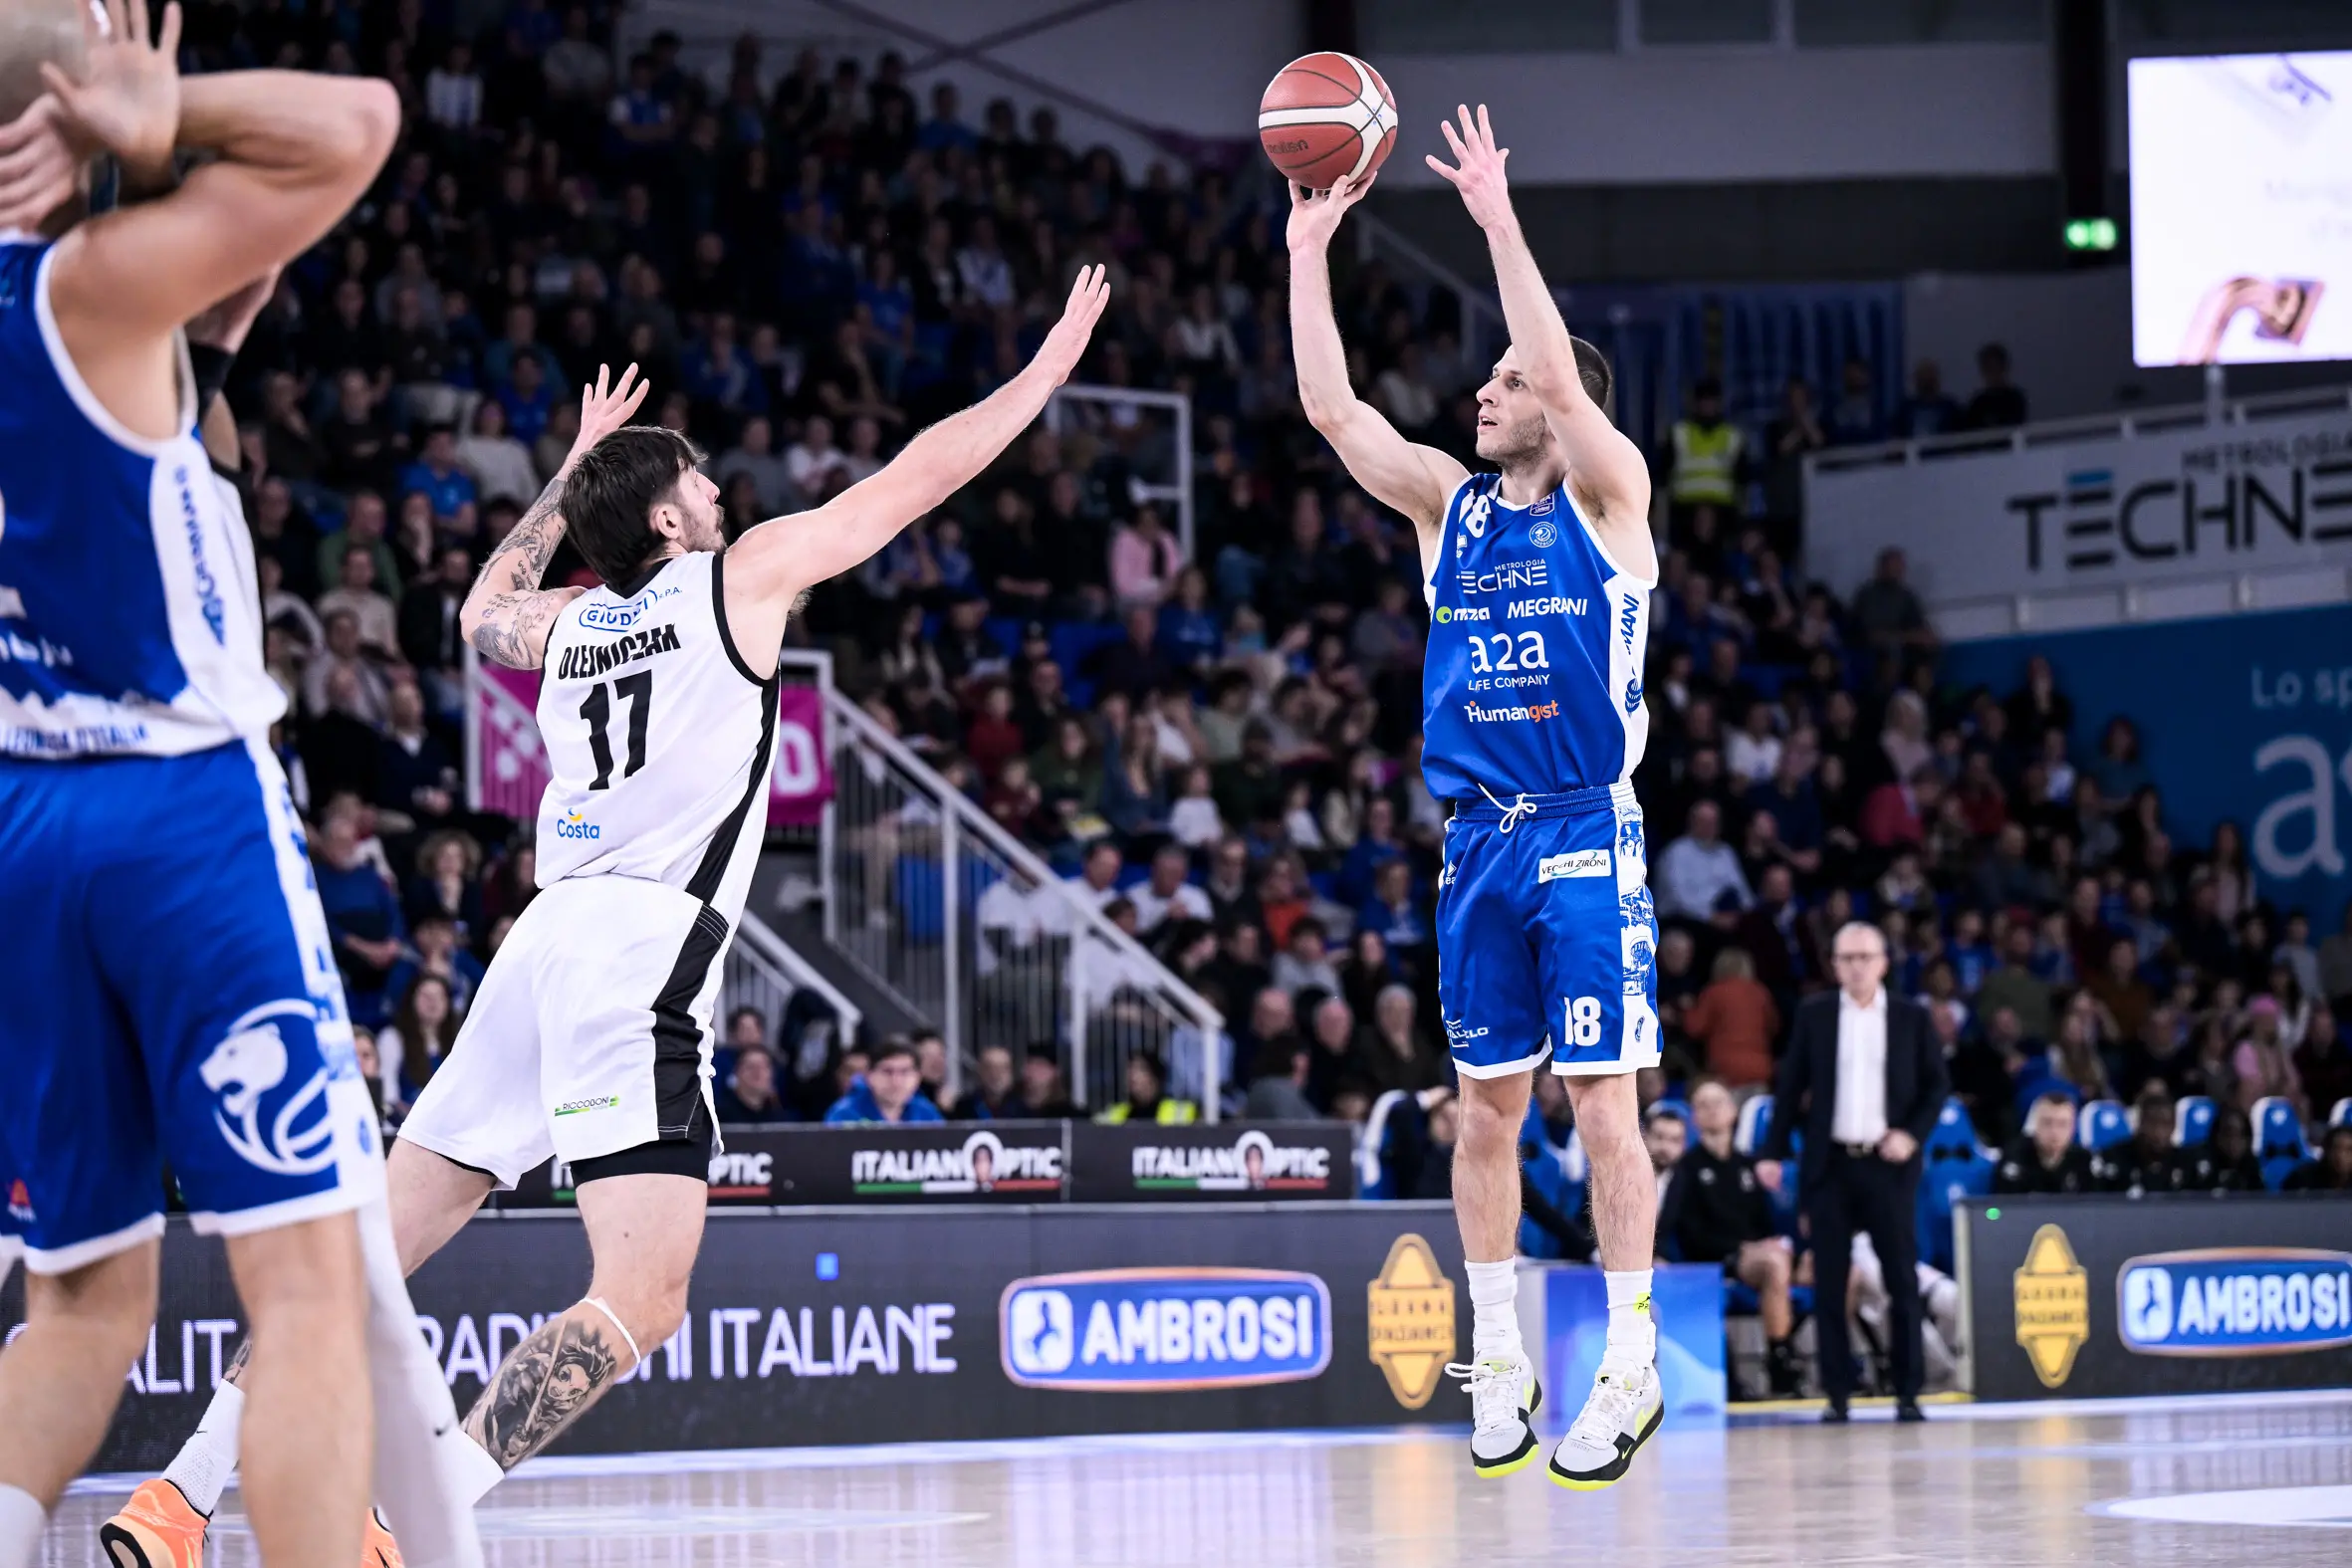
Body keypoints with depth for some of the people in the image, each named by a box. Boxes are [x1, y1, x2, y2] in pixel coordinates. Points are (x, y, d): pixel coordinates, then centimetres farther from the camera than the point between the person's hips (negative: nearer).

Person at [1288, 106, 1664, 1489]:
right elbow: (1333, 409, 5)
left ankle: (1631, 1373, -2)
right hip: (1481, 841, 5)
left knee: (1604, 1106, -6)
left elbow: (1567, 382, -19)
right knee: (1489, 1107, 7)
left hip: (1588, 837, -5)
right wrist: (1309, 252, -1)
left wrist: (1499, 220, -20)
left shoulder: (1608, 497, -2)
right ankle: (1501, 1363, 14)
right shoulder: (1453, 505, 12)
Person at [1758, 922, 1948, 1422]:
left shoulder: (1912, 1018, 5)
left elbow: (1937, 1085, 6)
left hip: (1888, 1162, -1)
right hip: (1830, 1164, 1)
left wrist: (1913, 1134, -9)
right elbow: (1790, 1085, 7)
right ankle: (1837, 1392, 5)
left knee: (1902, 1278, -2)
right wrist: (1774, 1151, 1)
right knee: (1830, 1282, 0)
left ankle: (1908, 1392, 3)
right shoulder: (1813, 1015, 6)